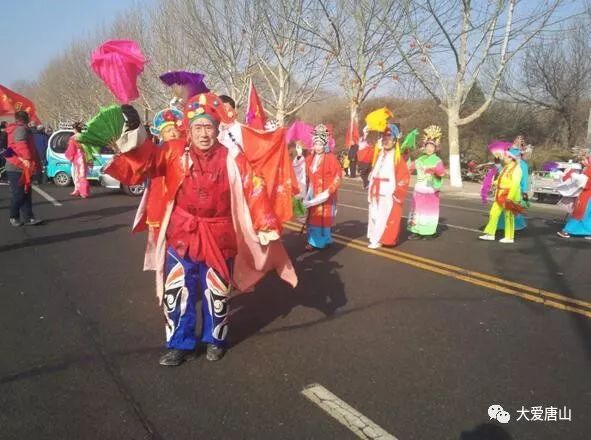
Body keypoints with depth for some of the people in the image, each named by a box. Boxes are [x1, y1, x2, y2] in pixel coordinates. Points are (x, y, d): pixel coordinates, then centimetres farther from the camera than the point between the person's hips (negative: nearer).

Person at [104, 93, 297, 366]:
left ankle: (215, 339, 37)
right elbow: (145, 160, -15)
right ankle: (180, 344, 27)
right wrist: (133, 131, -31)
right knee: (175, 293, 6)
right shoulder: (174, 152, -4)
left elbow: (254, 191, -8)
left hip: (218, 238, 0)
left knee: (216, 294, 14)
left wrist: (267, 227, -13)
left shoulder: (232, 159, -7)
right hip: (181, 235, 1)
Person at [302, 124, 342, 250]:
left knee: (323, 217, 0)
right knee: (312, 217, 6)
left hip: (325, 194, -5)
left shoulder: (331, 158, -9)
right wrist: (307, 192, 6)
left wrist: (329, 190, -15)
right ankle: (313, 240, 14)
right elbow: (307, 176, 14)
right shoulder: (310, 159, 7)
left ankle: (322, 240, 12)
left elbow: (338, 176, -10)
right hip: (313, 193, 5)